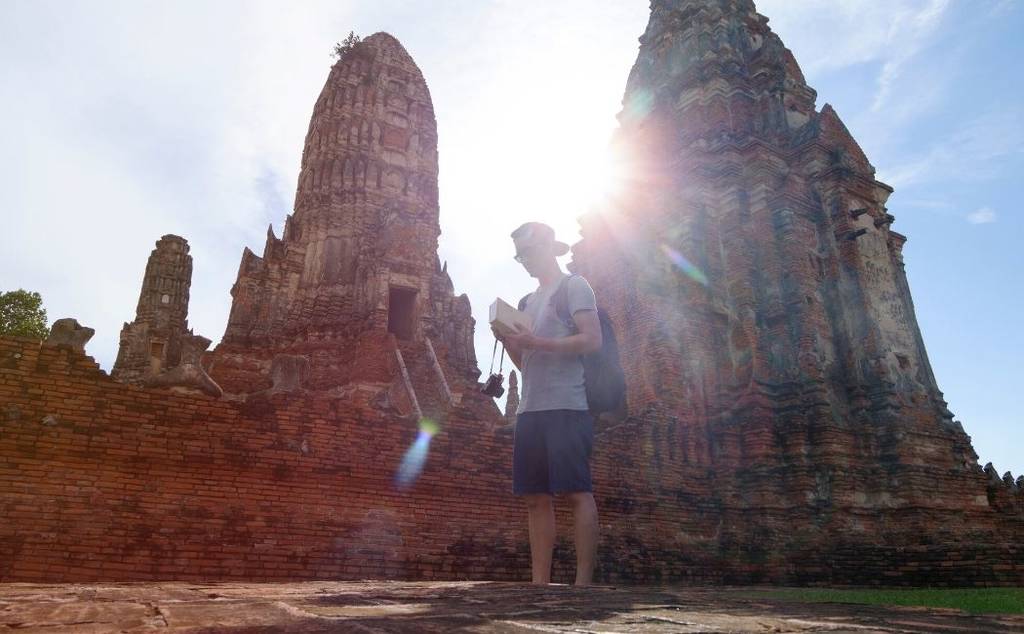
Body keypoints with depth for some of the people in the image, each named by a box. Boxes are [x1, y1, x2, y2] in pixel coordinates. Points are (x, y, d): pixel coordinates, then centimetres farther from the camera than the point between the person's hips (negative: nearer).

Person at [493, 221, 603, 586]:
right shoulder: (529, 300, 25)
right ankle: (539, 581, 9)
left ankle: (583, 581, -2)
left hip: (565, 407, -8)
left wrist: (536, 342, -14)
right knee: (535, 497, 5)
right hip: (530, 409, 8)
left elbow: (592, 340, -10)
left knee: (577, 492, -6)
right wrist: (509, 342, 5)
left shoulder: (573, 286, 3)